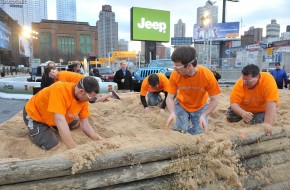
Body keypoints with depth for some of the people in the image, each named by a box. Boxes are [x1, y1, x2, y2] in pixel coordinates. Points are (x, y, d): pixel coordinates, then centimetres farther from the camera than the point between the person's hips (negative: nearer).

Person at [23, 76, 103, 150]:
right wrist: (75, 149, -46)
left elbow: (85, 125, -13)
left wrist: (99, 139, -28)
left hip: (50, 117, 7)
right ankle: (34, 133, 8)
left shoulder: (84, 97, -18)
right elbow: (60, 121, -45)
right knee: (55, 148, -17)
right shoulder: (59, 89, -39)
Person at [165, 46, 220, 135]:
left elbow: (214, 100, -19)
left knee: (199, 133, -6)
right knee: (180, 130, -10)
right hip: (181, 105, 1)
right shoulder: (175, 75, -26)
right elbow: (170, 97, -17)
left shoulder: (207, 75, -29)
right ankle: (186, 121, 22)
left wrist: (204, 115, -32)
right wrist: (172, 112, -36)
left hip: (200, 107, 0)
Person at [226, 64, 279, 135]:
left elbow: (271, 103, -38)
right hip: (245, 109, 3)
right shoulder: (240, 83, -27)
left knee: (255, 122, -26)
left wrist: (267, 124, -46)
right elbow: (234, 103, -29)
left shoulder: (268, 80, -33)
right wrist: (243, 113, -49)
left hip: (262, 109, -2)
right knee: (230, 118, -15)